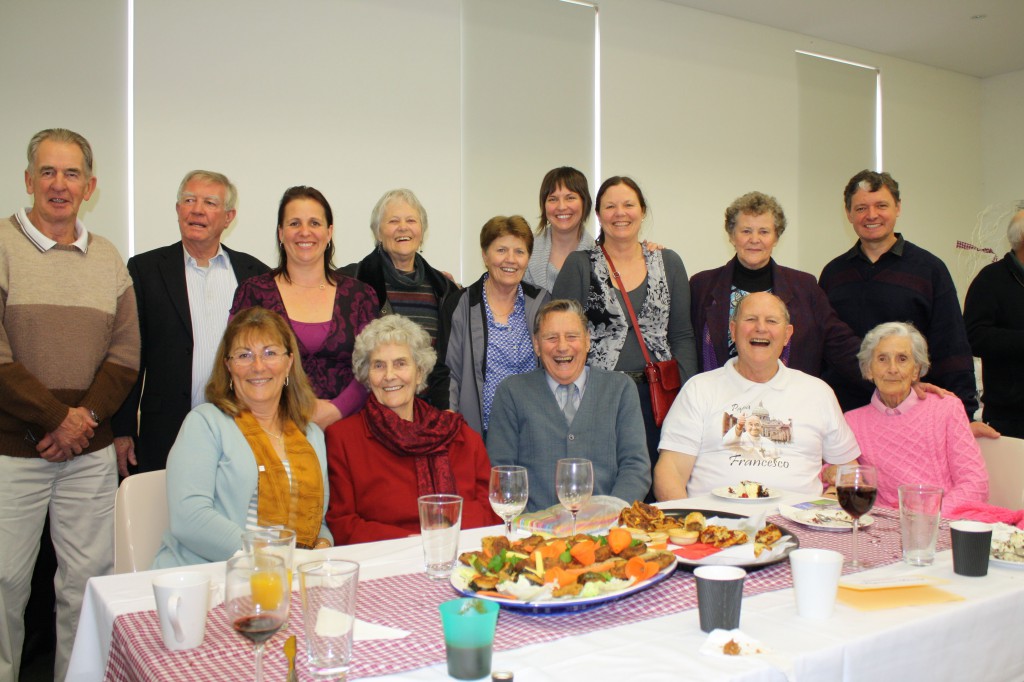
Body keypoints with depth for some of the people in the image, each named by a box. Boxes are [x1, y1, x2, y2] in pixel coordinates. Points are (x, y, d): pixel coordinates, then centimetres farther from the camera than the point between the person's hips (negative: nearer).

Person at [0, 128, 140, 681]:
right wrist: (59, 419, -10)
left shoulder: (109, 259, 11)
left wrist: (86, 418, -8)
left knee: (89, 580, 8)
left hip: (91, 451, 4)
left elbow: (124, 355, 6)